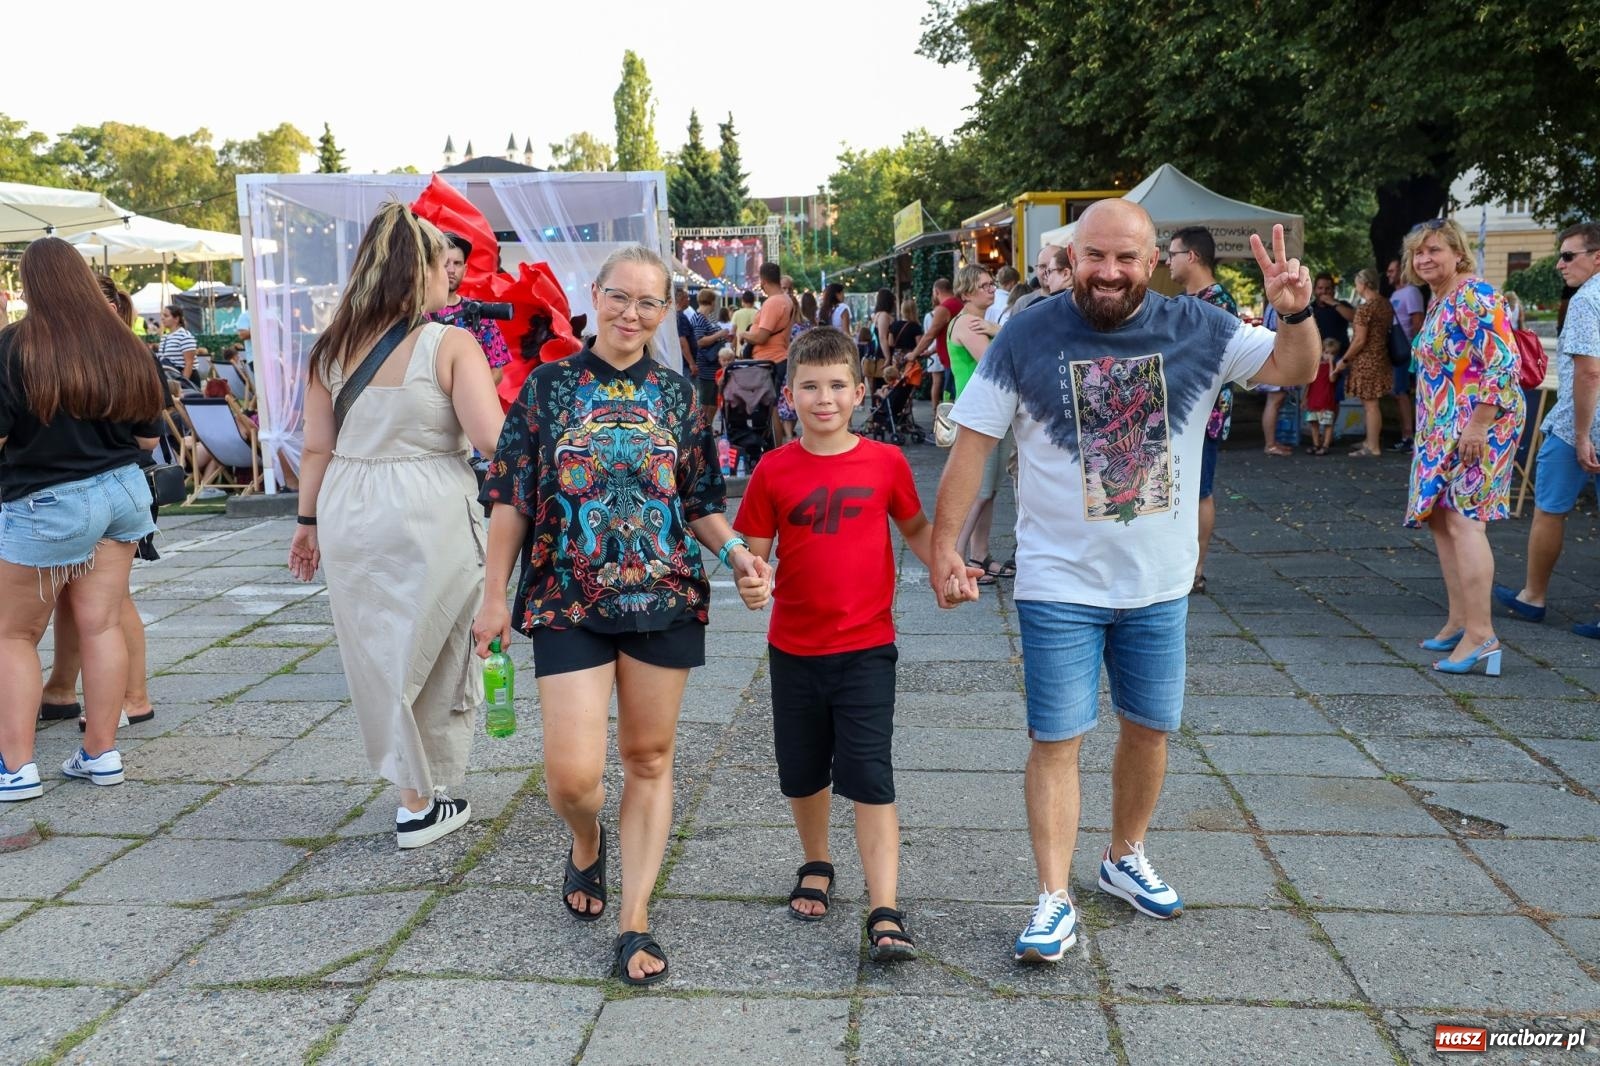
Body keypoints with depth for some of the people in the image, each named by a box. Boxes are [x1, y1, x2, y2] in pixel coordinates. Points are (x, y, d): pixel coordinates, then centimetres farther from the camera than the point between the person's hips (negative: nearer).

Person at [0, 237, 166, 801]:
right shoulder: (125, 346, 2)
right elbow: (149, 436, 8)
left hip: (45, 505, -5)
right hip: (123, 492, 5)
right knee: (101, 626, 9)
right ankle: (101, 754, 14)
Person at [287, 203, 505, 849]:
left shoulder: (332, 347, 4)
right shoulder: (451, 344, -11)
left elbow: (316, 448, 7)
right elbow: (492, 439, -19)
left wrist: (308, 520, 17)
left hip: (349, 513, 5)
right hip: (429, 517, -5)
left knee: (375, 653, 18)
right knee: (429, 655, 10)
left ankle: (411, 785, 33)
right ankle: (423, 805, 20)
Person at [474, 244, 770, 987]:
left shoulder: (676, 395, 6)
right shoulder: (549, 386, 2)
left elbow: (700, 502, 9)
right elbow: (511, 500, 3)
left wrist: (733, 551, -10)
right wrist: (494, 596, 0)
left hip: (665, 598, 2)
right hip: (567, 603, -2)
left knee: (649, 759, 7)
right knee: (572, 772, -7)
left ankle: (634, 920, 19)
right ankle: (587, 846, 30)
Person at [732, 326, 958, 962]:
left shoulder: (886, 462, -3)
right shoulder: (773, 471, -3)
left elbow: (915, 528, 11)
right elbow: (753, 554, 0)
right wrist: (750, 585, -21)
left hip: (866, 647, -2)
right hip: (793, 648, 2)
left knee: (870, 780, -6)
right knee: (803, 776, 16)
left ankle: (885, 916, -2)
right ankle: (816, 867, 41)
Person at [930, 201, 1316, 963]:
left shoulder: (1198, 329, -3)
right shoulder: (1028, 338, -9)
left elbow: (1293, 369, 0)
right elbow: (973, 442, -8)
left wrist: (1296, 314, -23)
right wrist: (942, 544, -13)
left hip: (1160, 583, 3)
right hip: (1059, 584, -3)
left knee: (1150, 728, 16)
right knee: (1056, 741, -1)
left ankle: (1126, 858, 38)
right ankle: (1055, 900, 9)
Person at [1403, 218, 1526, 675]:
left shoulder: (1475, 297, -13)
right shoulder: (1438, 300, 16)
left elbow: (1501, 364, -21)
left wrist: (1478, 426, -24)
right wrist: (1429, 433, 21)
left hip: (1479, 424, -10)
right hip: (1444, 429, 10)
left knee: (1462, 517, -15)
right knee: (1439, 517, 10)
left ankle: (1481, 634, -16)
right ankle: (1459, 621, 17)